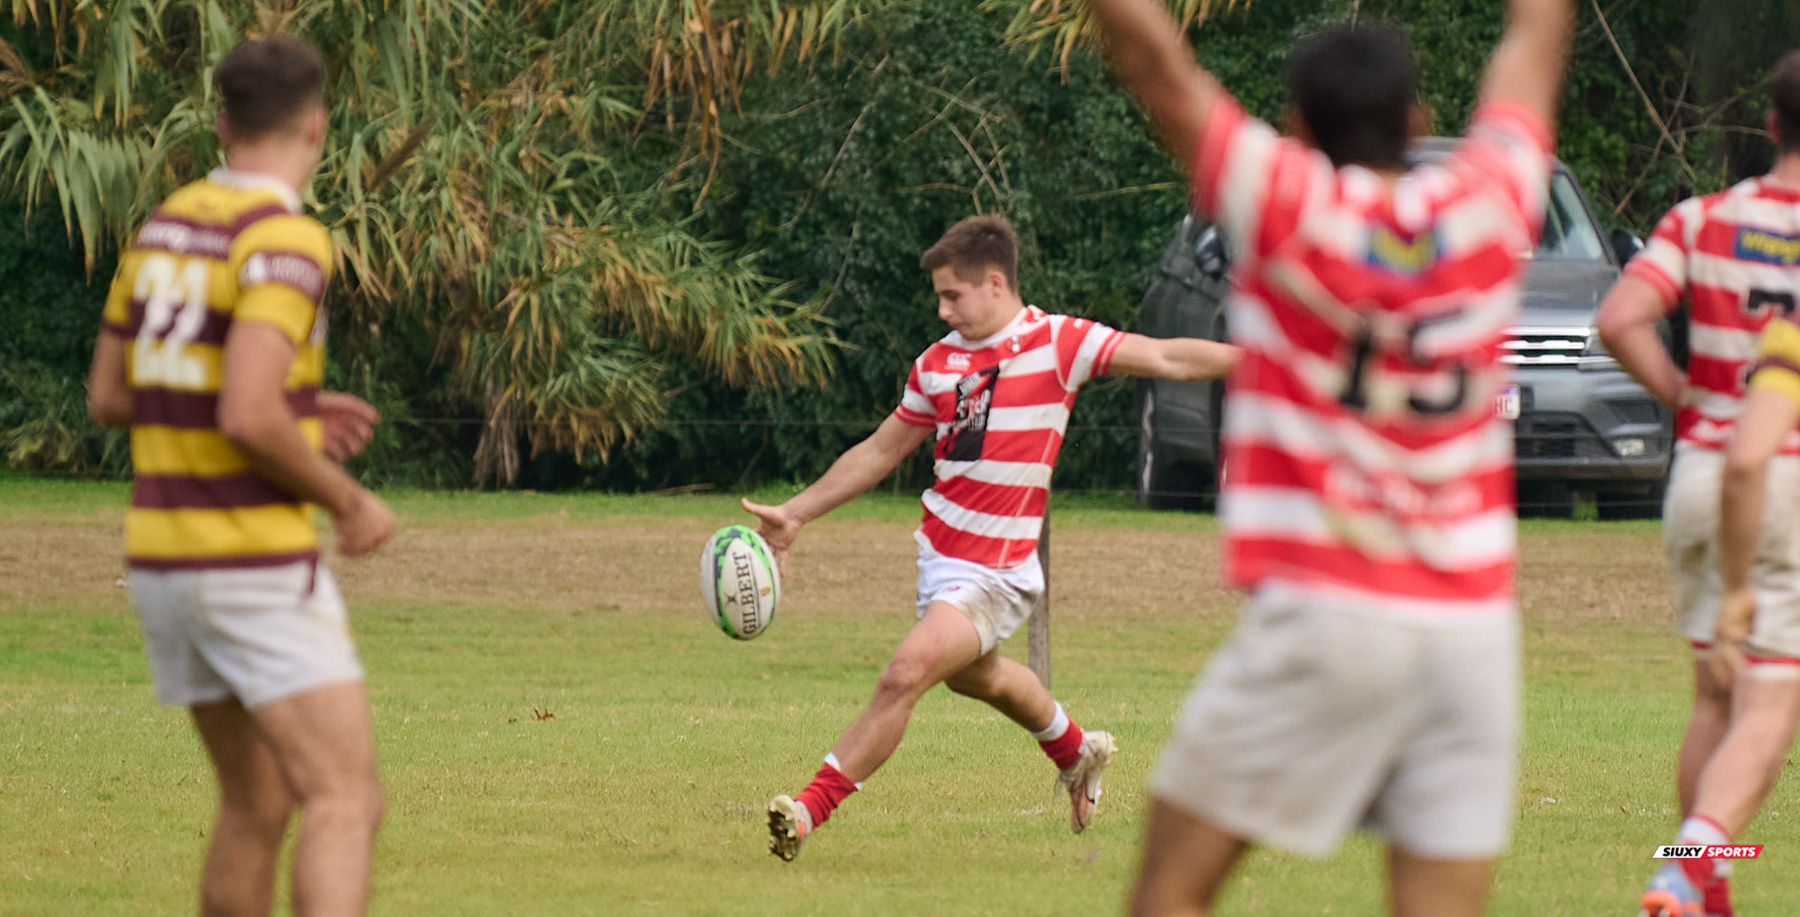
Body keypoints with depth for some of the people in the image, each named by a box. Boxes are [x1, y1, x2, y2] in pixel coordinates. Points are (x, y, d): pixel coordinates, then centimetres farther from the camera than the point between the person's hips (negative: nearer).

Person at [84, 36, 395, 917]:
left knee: (257, 805, 20)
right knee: (347, 804, -12)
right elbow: (248, 418, -26)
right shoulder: (284, 240, -17)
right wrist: (348, 502, -10)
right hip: (257, 569, -9)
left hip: (162, 561, 9)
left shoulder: (164, 226, 10)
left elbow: (110, 396, 18)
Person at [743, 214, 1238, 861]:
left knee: (906, 674, -21)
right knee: (974, 675, 26)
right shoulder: (938, 363, 6)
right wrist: (795, 514, 14)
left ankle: (809, 811, -20)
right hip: (939, 553, 8)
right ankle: (1076, 753, 54)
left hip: (995, 574, -8)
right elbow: (881, 452, 16)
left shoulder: (1056, 343, -11)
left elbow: (1165, 358, -14)